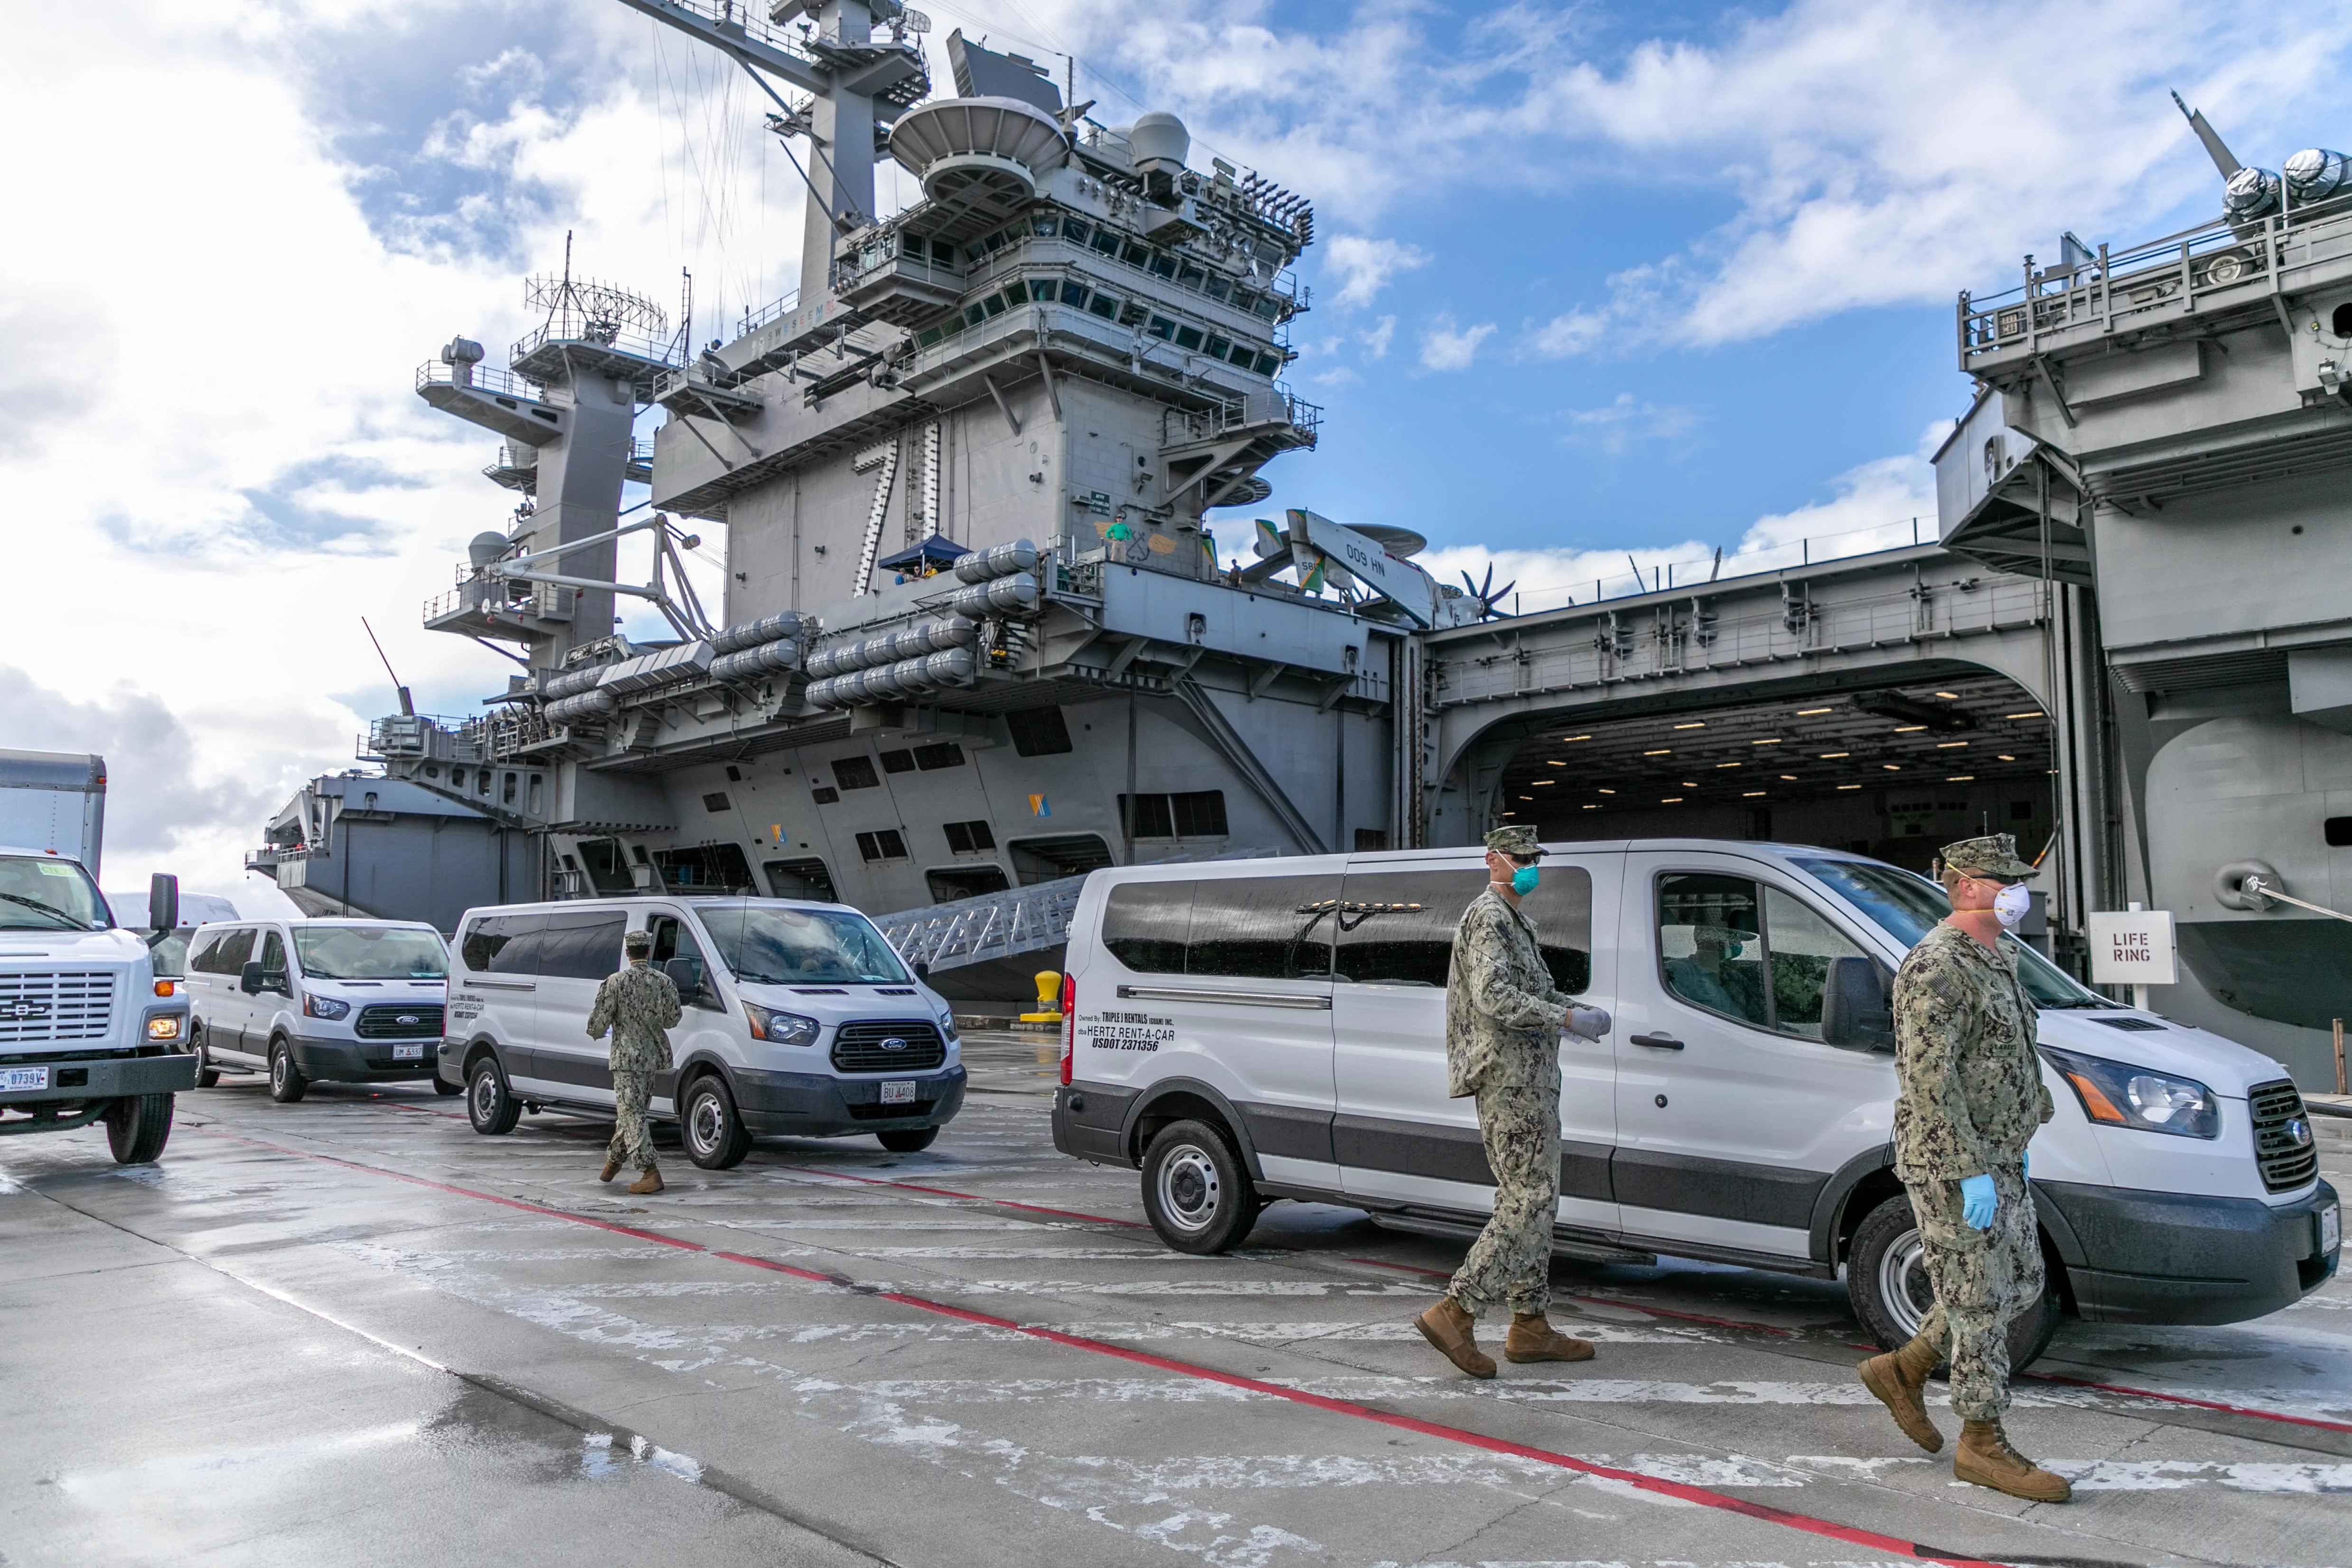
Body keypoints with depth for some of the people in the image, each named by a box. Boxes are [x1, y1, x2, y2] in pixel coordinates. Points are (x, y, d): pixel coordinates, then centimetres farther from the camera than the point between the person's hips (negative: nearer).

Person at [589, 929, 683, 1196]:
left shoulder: (615, 982, -8)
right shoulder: (664, 982, 1)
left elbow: (599, 1022, -7)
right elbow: (671, 1019, 0)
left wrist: (596, 1033, 15)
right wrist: (680, 1012, 22)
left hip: (627, 1057, -5)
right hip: (655, 1056, 5)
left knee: (632, 1115, -5)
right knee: (631, 1112, 19)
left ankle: (650, 1172, -13)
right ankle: (613, 1160, 34)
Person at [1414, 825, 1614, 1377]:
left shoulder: (1514, 921, 21)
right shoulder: (1488, 917, -13)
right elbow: (1494, 998, -25)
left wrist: (1581, 1008, 10)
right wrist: (1568, 1019, -26)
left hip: (1528, 1080, 11)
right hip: (1511, 1078, -11)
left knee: (1533, 1203, 13)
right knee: (1529, 1204, -11)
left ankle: (1531, 1326, 20)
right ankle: (1454, 1314, -9)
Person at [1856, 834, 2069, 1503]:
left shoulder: (1991, 960, 14)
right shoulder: (1936, 968, -19)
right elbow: (1928, 1080, -24)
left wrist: (2011, 1148, 21)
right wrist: (1971, 1172, -25)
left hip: (1995, 1159, 10)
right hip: (1952, 1166, -10)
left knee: (2020, 1285, 16)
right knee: (1980, 1302, -1)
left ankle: (1901, 1371, 26)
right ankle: (1983, 1445, 12)